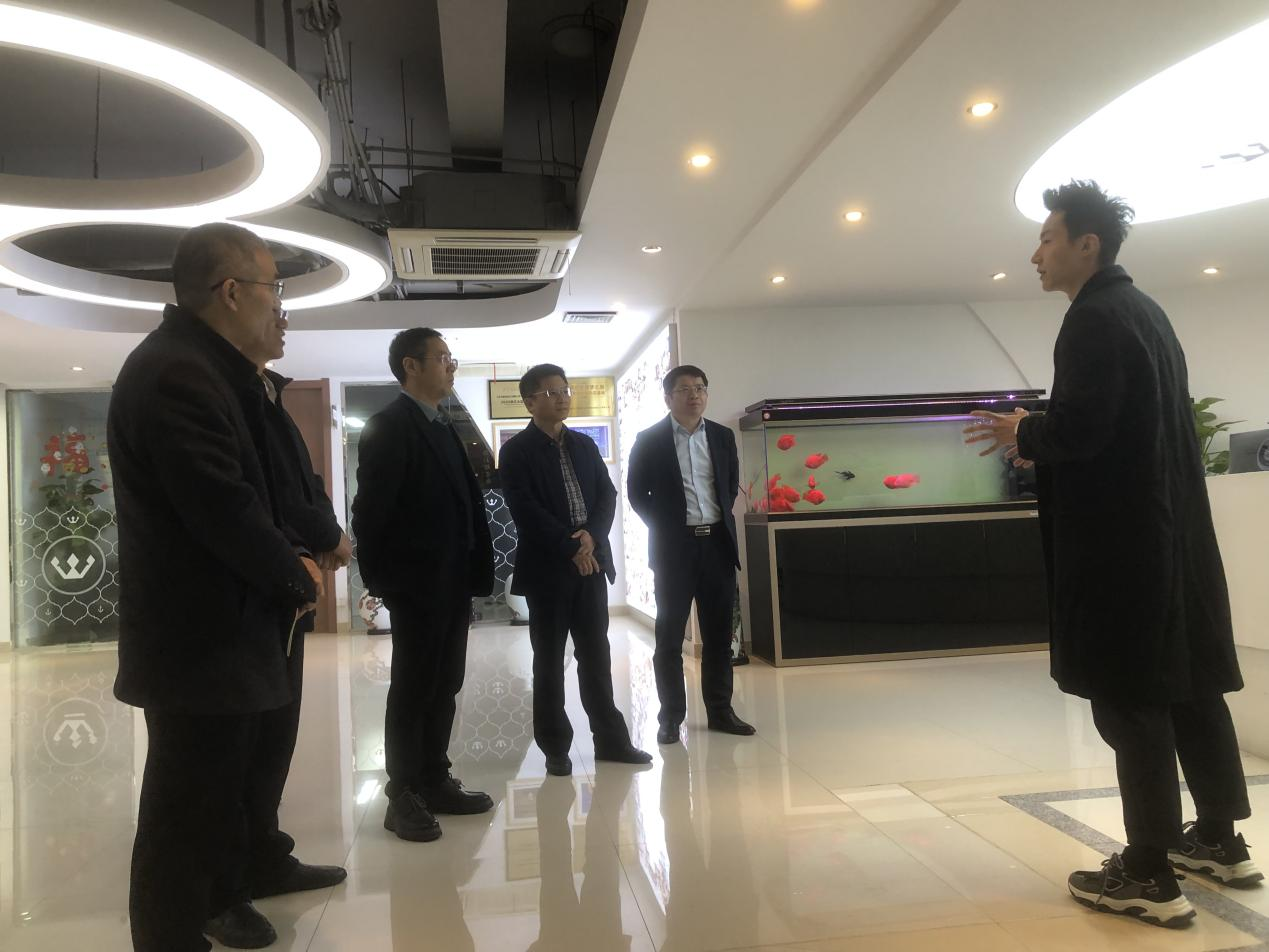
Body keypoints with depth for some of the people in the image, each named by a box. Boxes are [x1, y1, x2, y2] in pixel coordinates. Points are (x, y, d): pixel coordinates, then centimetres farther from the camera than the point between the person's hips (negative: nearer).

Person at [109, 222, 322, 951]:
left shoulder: (203, 366, 10)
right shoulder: (177, 374, -23)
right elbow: (224, 509, -28)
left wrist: (293, 557, -1)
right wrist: (295, 571, -12)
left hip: (218, 625, 11)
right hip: (199, 635, -11)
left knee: (222, 784, 25)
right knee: (186, 805, 4)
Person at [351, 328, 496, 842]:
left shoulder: (444, 427, 15)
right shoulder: (388, 426, -10)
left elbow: (462, 501, 13)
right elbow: (371, 509, -14)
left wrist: (473, 572, 8)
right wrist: (381, 579, -14)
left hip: (452, 582, 8)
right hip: (417, 583, -8)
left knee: (444, 687, 14)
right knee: (413, 690, 3)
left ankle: (435, 782, 26)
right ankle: (403, 797, 15)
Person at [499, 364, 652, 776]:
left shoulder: (585, 445, 13)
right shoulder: (515, 451, -4)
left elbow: (607, 494, 8)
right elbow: (526, 510, -13)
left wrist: (592, 535, -10)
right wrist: (571, 548, -15)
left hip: (591, 561, 5)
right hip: (547, 566, -4)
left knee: (596, 654, 10)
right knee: (549, 660, 4)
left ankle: (610, 738, 18)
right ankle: (555, 747, 14)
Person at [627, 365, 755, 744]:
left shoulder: (723, 436, 8)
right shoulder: (649, 440, -3)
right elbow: (637, 492, 1)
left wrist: (720, 519, 7)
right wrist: (665, 526, -1)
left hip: (718, 543, 3)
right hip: (674, 546, -3)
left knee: (719, 633, 9)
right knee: (670, 636, 3)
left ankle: (720, 710, 20)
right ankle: (671, 716, 12)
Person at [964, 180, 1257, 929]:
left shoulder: (1095, 319, -15)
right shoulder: (1144, 310, 16)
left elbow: (1081, 427, -25)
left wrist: (1023, 432, -5)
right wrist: (1041, 444, 14)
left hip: (1120, 539, -10)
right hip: (1169, 529, 10)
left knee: (1129, 698, -2)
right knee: (1187, 683, 17)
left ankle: (1148, 874, 8)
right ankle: (1220, 839, 30)